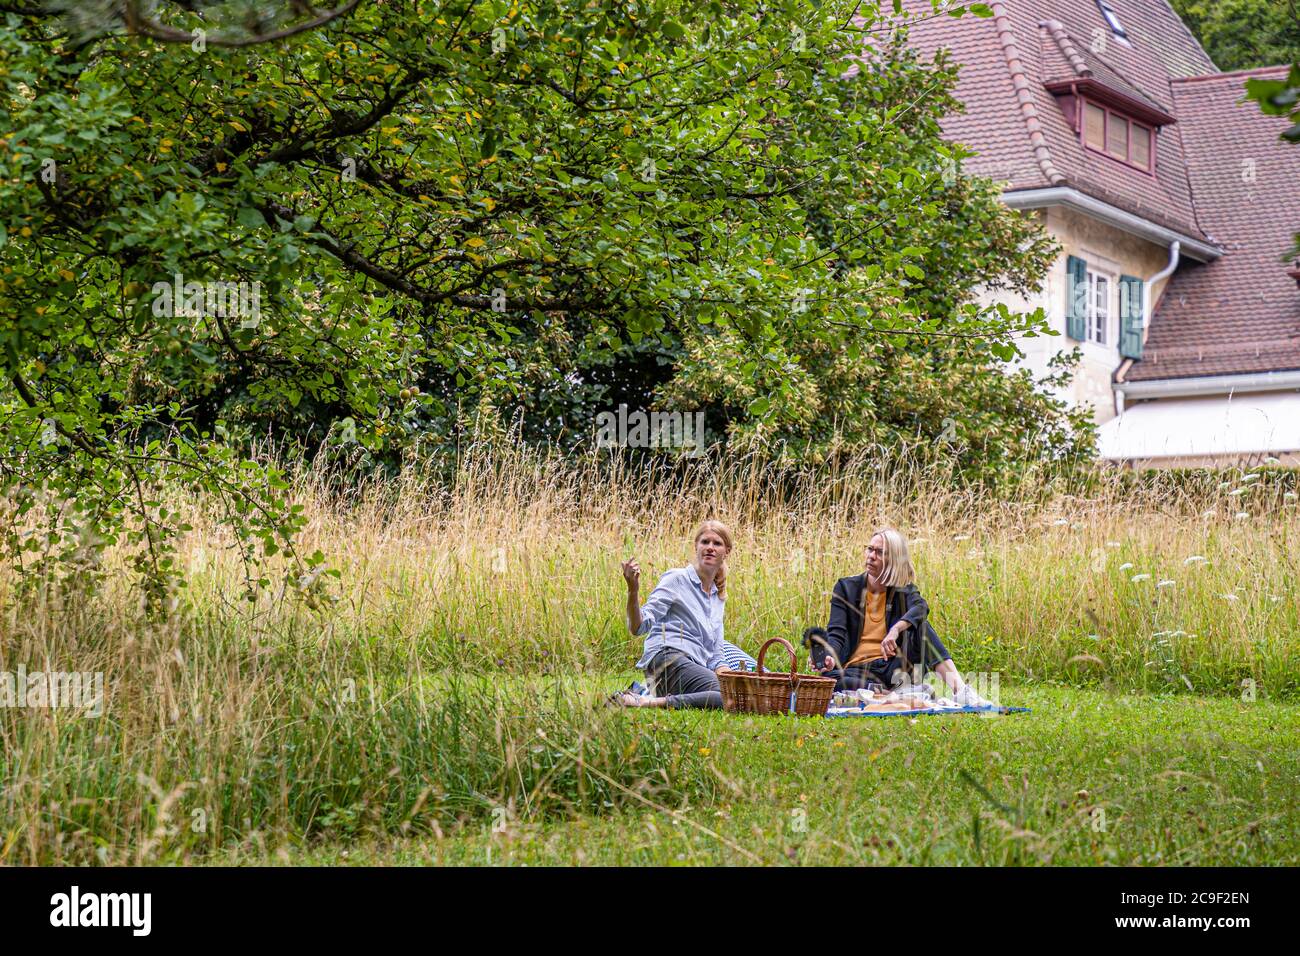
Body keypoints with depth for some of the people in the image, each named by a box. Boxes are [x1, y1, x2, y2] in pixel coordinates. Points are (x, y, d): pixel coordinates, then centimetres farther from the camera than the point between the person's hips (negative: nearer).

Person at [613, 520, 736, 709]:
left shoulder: (718, 598, 23)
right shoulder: (676, 579, 2)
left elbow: (716, 654, 24)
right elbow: (638, 627, -8)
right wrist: (633, 592, -27)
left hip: (697, 668, 9)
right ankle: (649, 702, -23)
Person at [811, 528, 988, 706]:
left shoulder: (904, 591, 7)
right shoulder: (846, 588, 6)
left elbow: (921, 607, -18)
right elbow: (836, 633, -5)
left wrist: (896, 629, -39)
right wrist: (829, 658, -28)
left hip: (892, 668, 1)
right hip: (855, 669, -1)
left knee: (920, 625, -23)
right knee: (830, 678, -36)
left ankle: (959, 689, -36)